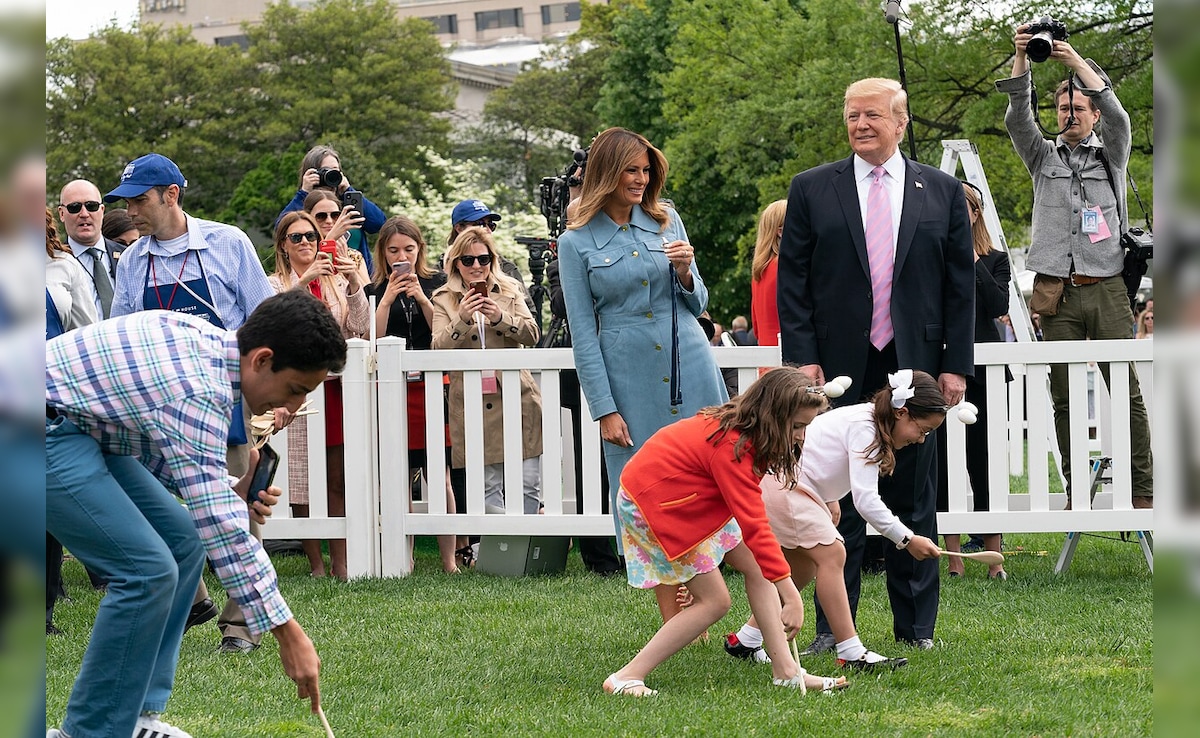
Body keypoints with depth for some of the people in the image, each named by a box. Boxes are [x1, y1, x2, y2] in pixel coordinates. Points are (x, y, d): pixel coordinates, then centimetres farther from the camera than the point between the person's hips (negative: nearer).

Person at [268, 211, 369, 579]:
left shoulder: (336, 281, 14)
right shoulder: (275, 284, 6)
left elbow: (359, 326, 2)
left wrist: (354, 284, -12)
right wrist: (303, 281, -23)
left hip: (336, 386, 2)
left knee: (338, 480, 0)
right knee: (302, 482, -3)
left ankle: (340, 562, 4)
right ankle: (316, 563, 4)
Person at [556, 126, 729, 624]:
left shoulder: (666, 222, 8)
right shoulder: (576, 243, 0)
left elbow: (697, 307, 13)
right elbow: (583, 334, -1)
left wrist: (686, 272, -8)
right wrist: (605, 409, -6)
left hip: (691, 370, 2)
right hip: (630, 381, -2)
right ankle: (673, 622, 7)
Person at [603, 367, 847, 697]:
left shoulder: (738, 427, -4)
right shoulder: (732, 447, -32)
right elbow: (754, 527, -34)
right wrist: (791, 596, -34)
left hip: (687, 496, 10)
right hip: (650, 501, -10)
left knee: (754, 565, 2)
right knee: (715, 601, -9)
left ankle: (785, 670, 1)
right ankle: (627, 678, -7)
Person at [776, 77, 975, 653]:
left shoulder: (942, 191, 8)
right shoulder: (812, 190, 5)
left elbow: (960, 283, 7)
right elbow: (792, 280, 3)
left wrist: (955, 364, 1)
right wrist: (802, 357, -6)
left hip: (915, 367, 1)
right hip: (840, 368, -1)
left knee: (913, 498, 6)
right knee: (837, 500, 2)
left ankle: (916, 626, 14)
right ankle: (832, 626, 8)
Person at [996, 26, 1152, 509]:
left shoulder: (1111, 156, 14)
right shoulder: (1044, 157, 17)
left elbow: (1117, 114, -5)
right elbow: (1017, 118, 1)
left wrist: (1075, 61, -13)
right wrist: (1021, 58, -12)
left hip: (1107, 289, -1)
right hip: (1058, 292, 2)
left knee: (1127, 392, -6)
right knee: (1064, 397, 0)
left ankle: (1142, 490, -4)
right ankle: (1076, 492, 3)